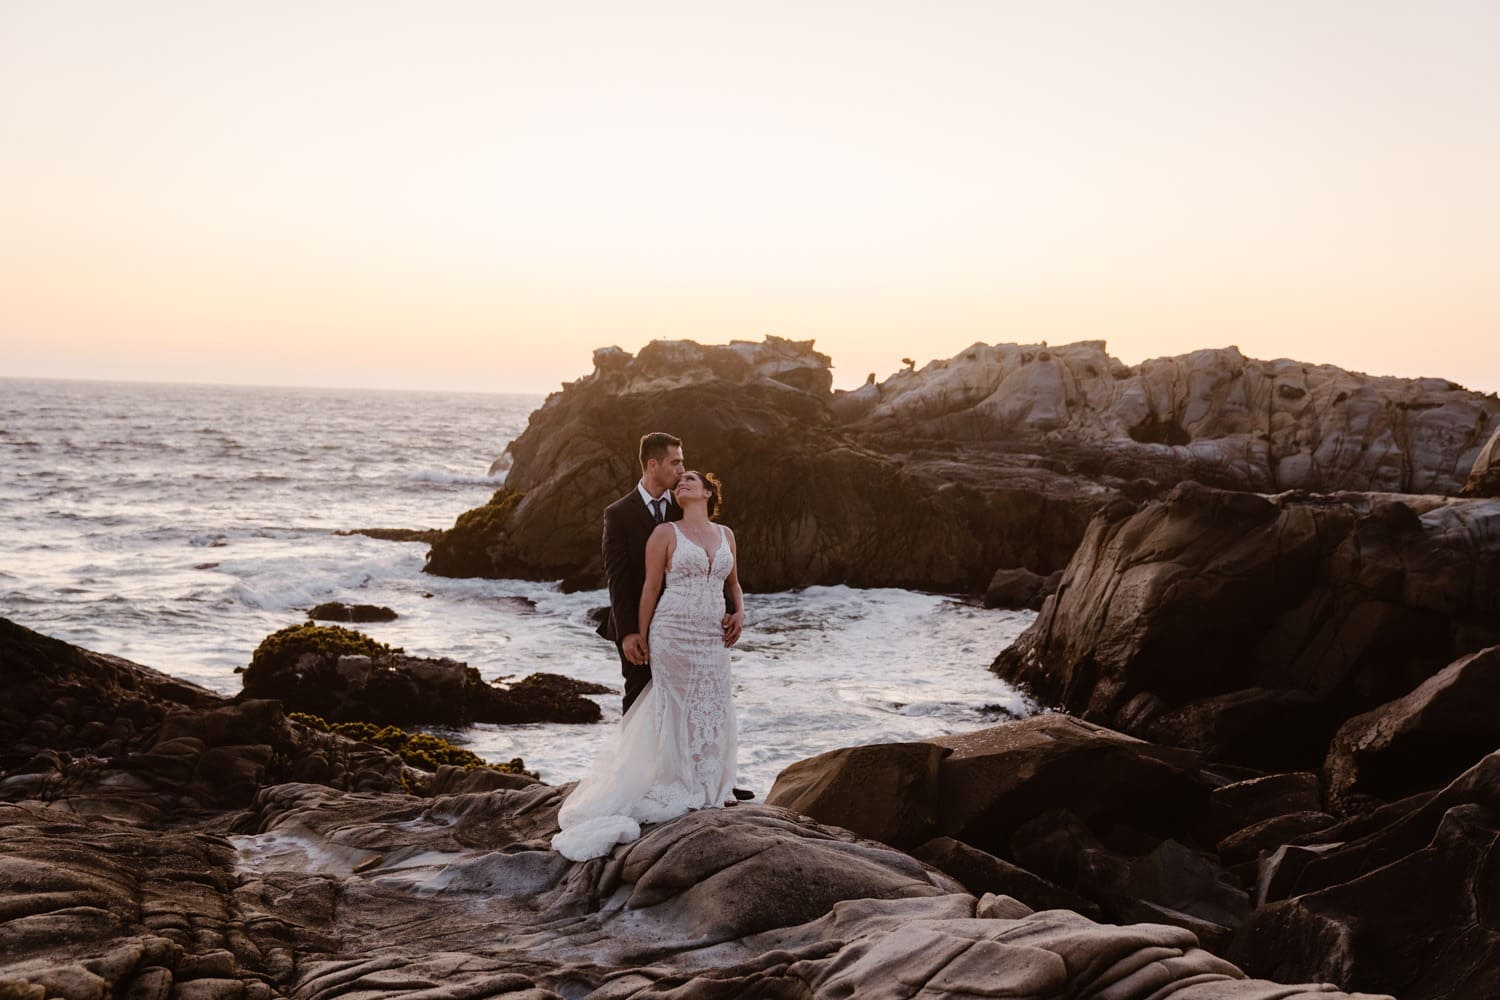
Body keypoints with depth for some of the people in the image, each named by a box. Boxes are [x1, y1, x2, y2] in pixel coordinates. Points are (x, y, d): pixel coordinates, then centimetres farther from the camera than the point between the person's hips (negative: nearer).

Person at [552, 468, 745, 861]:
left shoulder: (725, 535, 12)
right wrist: (639, 637, -1)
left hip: (713, 638, 4)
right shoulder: (665, 533, -1)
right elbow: (651, 587, -1)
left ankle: (712, 787, 19)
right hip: (673, 633, -4)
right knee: (677, 708, 1)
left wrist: (739, 611, 5)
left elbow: (732, 582, 23)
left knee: (714, 708, 7)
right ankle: (679, 788, 11)